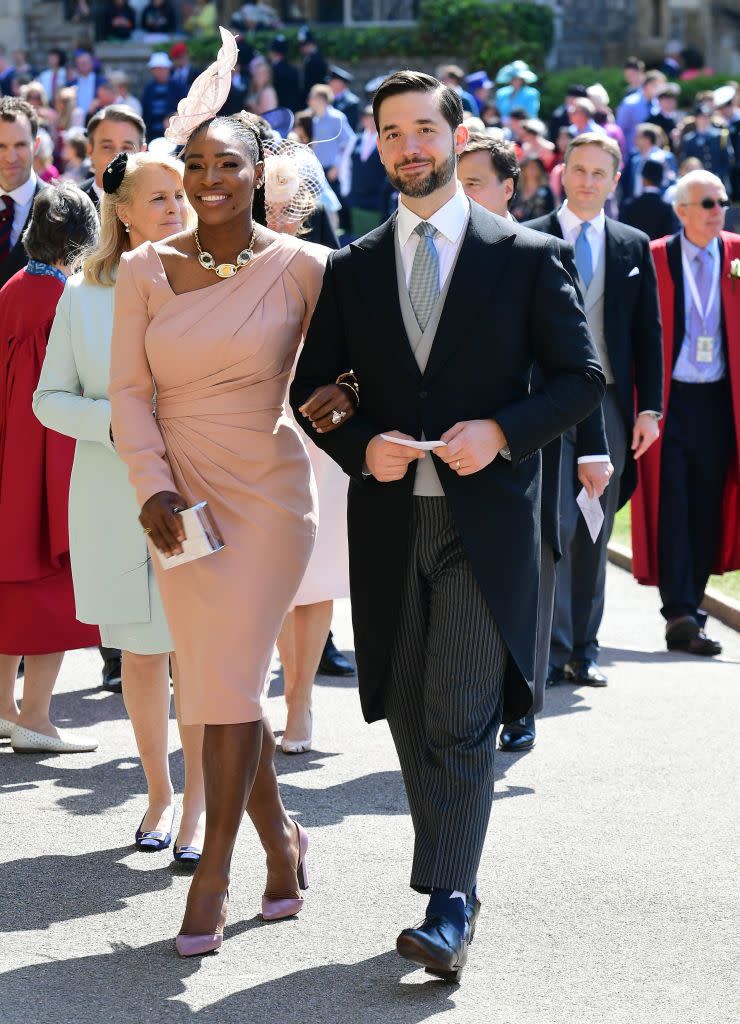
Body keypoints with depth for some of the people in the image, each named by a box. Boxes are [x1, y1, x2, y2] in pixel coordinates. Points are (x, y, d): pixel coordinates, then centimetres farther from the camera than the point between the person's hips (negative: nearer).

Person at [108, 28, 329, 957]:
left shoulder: (300, 267, -5)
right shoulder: (146, 270, 2)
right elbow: (129, 390, 3)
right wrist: (151, 485, -9)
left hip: (268, 496, -3)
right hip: (181, 499, 3)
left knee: (229, 680, -9)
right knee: (217, 684, 9)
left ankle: (213, 876, 1)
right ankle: (280, 840, 30)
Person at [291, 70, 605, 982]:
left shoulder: (525, 257, 1)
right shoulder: (351, 269, 10)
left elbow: (582, 377, 2)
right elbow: (311, 391, 12)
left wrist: (501, 430, -14)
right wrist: (362, 446, -7)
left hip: (486, 514, -4)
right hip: (388, 519, 4)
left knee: (461, 717, -12)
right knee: (409, 713, 9)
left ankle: (447, 907, -13)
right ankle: (453, 886, 22)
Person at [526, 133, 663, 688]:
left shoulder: (634, 246, 11)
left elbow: (649, 332, 11)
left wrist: (649, 408, 4)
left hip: (609, 403, 3)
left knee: (595, 533, 8)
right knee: (555, 526, -10)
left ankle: (584, 650, 15)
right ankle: (553, 649, -6)